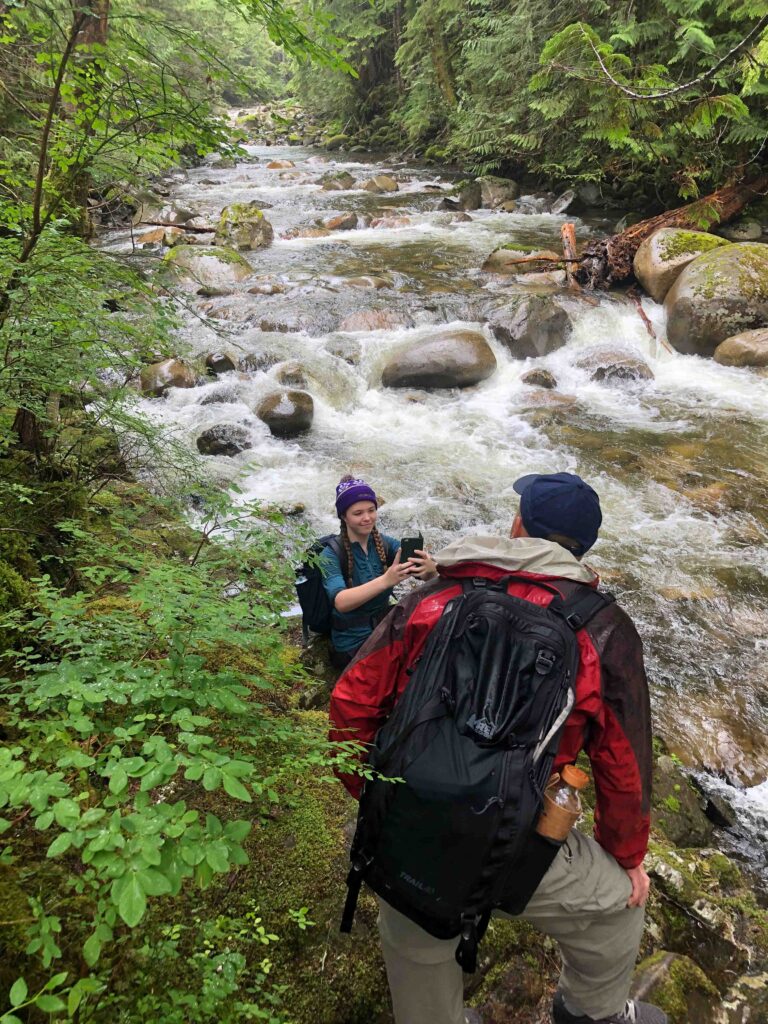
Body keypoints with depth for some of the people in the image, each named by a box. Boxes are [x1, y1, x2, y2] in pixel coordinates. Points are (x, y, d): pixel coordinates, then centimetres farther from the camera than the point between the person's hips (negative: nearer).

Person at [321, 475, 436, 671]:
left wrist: (430, 567, -40)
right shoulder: (332, 554, -14)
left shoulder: (385, 544, -1)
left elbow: (428, 576, -16)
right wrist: (386, 580, -47)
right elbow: (340, 602, -33)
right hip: (352, 644, -4)